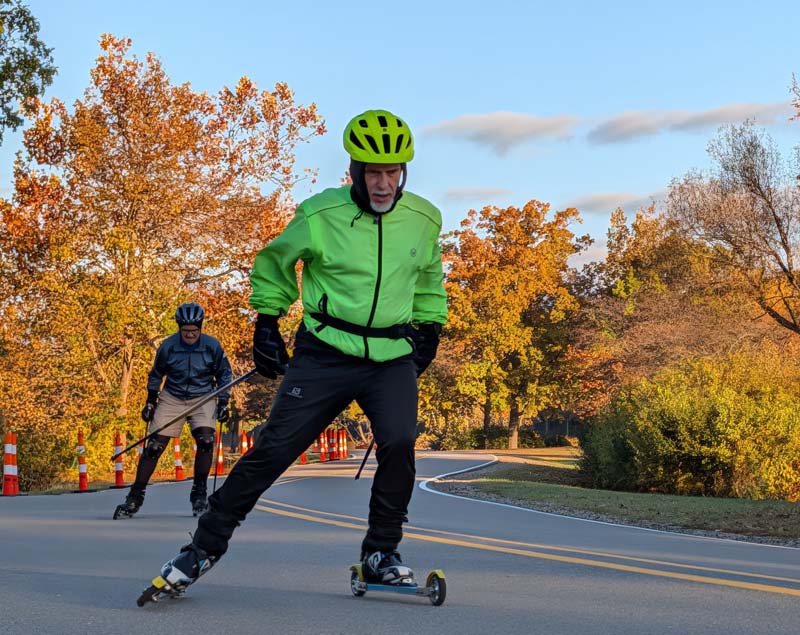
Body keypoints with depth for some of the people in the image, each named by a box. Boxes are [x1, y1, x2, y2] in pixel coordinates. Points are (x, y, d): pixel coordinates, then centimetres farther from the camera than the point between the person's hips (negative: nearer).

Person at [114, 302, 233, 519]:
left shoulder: (212, 346, -11)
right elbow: (156, 374, 6)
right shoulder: (168, 346, -11)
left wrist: (223, 402, -2)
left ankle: (199, 495, -8)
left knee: (206, 440, -22)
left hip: (203, 398, 0)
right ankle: (135, 498, 3)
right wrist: (150, 401, 6)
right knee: (154, 446, -6)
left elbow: (224, 374, 4)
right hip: (172, 398, 0)